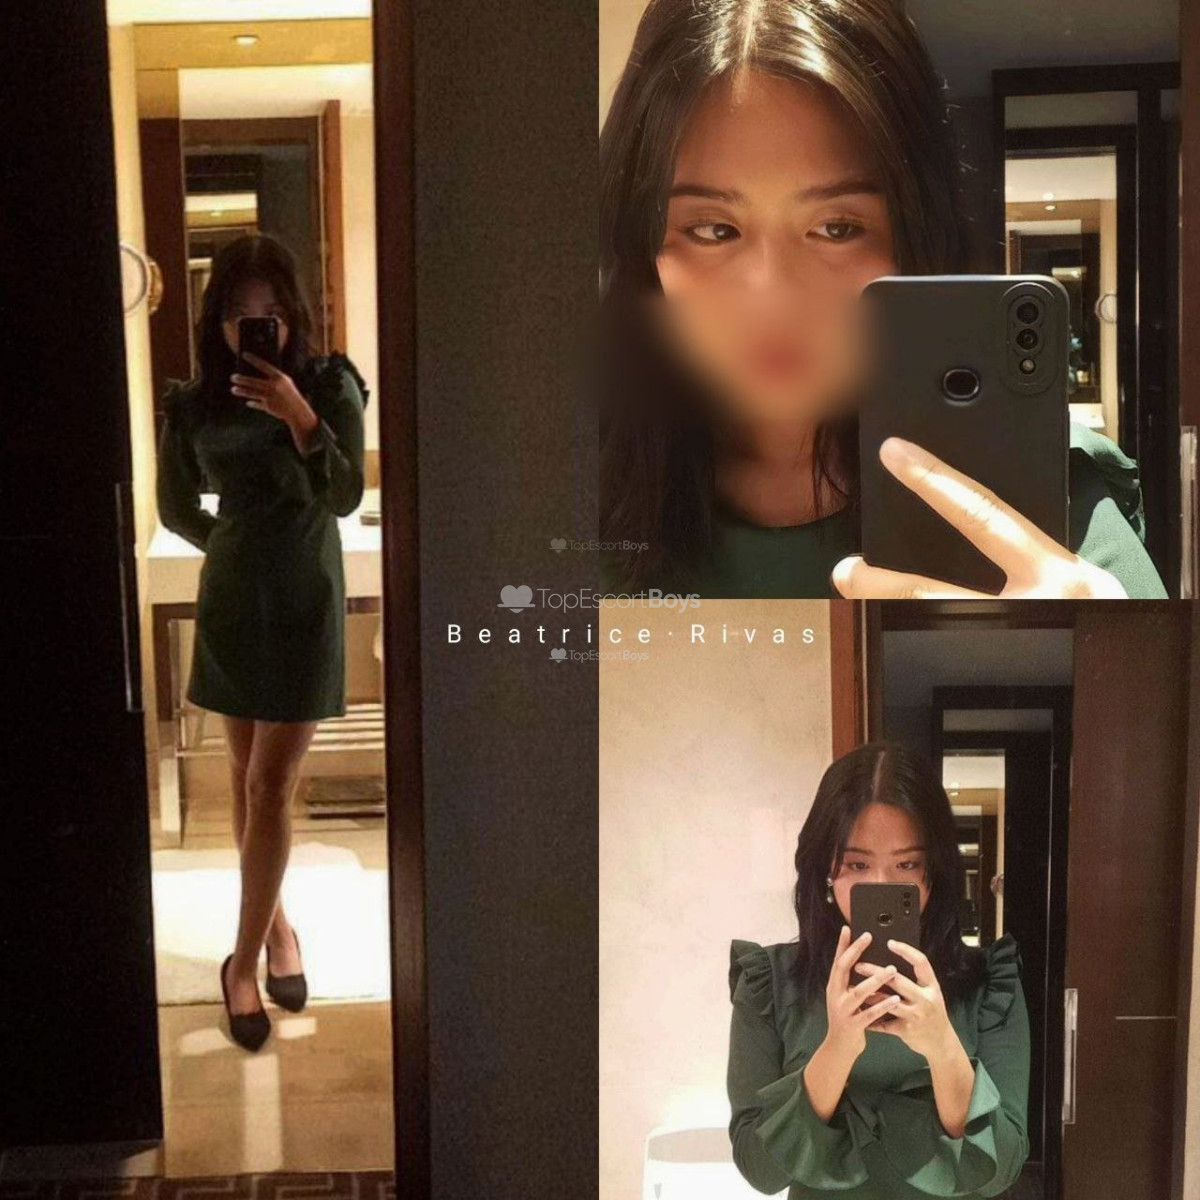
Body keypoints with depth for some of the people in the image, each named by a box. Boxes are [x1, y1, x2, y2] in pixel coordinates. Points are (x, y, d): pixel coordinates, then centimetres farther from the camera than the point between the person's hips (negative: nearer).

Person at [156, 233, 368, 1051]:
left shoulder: (328, 385, -8)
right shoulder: (194, 405, -1)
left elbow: (345, 498, -18)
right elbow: (178, 509, 13)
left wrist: (300, 417, -30)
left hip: (305, 605, -3)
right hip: (231, 602, 3)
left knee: (270, 787, -5)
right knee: (249, 778, 10)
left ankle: (246, 959, 4)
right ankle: (276, 921, 27)